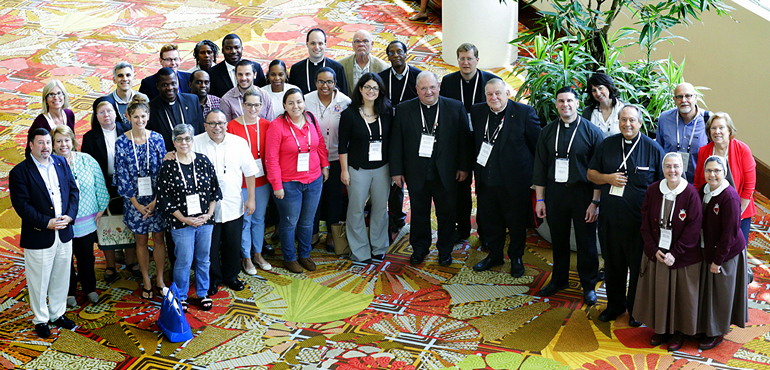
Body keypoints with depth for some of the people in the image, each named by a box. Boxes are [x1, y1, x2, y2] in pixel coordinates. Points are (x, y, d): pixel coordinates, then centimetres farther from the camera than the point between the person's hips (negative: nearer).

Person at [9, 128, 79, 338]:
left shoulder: (61, 163, 6)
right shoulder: (20, 172, -11)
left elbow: (73, 190, 7)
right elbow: (21, 204, -15)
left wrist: (69, 216, -9)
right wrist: (46, 223, -20)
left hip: (64, 233, 5)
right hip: (38, 237, -5)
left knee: (61, 278, 17)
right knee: (39, 281, 7)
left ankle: (58, 314, 34)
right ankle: (40, 320, 24)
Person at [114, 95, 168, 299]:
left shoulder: (156, 138, -4)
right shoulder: (122, 142, -7)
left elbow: (163, 170, -3)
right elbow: (122, 175, -5)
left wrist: (155, 200, -9)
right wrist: (136, 204, -8)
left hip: (157, 197, 1)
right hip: (134, 199, 0)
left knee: (158, 238, 9)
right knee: (141, 240, 10)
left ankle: (160, 278, 23)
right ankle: (146, 280, 24)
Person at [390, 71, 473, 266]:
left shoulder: (455, 108, -3)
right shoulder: (404, 110, -2)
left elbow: (465, 139, 0)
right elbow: (396, 142, 0)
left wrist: (464, 167, -2)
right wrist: (397, 170, -2)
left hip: (446, 174, 0)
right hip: (417, 174, 1)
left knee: (446, 213, 12)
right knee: (419, 213, 13)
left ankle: (445, 250, 29)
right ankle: (419, 248, 31)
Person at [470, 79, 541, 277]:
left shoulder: (525, 112, -12)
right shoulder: (477, 112, 0)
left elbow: (538, 145, -5)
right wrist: (477, 170, 9)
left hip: (514, 181, -4)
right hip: (486, 181, 4)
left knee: (517, 223, 12)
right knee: (491, 221, 18)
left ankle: (516, 258, 32)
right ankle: (495, 255, 38)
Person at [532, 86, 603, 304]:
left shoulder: (591, 131, -5)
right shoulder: (548, 132, 5)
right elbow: (540, 167, 8)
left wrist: (595, 202, -10)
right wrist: (540, 199, 5)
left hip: (582, 192, -3)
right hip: (555, 192, 3)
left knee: (586, 241, 6)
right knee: (558, 239, 14)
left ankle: (589, 286, 22)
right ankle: (559, 280, 31)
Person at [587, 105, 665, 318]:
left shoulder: (653, 149, -4)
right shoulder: (607, 145, 5)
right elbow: (590, 173, 13)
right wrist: (607, 178, -8)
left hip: (639, 221, -3)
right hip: (610, 218, 3)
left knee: (638, 267, 7)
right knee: (613, 264, 15)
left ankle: (636, 309, 25)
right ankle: (615, 304, 33)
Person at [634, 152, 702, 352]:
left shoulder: (690, 193, -14)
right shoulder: (653, 190, -4)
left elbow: (693, 228, -13)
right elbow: (645, 223, 0)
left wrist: (675, 253, -16)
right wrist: (654, 249, -8)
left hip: (682, 256, -3)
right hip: (656, 253, 3)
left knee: (680, 294, 9)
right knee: (658, 292, 13)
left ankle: (678, 332, 27)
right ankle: (660, 329, 31)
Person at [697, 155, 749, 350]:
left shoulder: (730, 197, -24)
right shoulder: (704, 190, -1)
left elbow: (729, 233, -21)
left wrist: (718, 259, -16)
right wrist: (709, 255, 7)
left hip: (727, 252, -7)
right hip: (708, 248, 7)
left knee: (720, 293, 8)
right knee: (708, 288, 19)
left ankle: (717, 333, 24)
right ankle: (705, 325, 36)